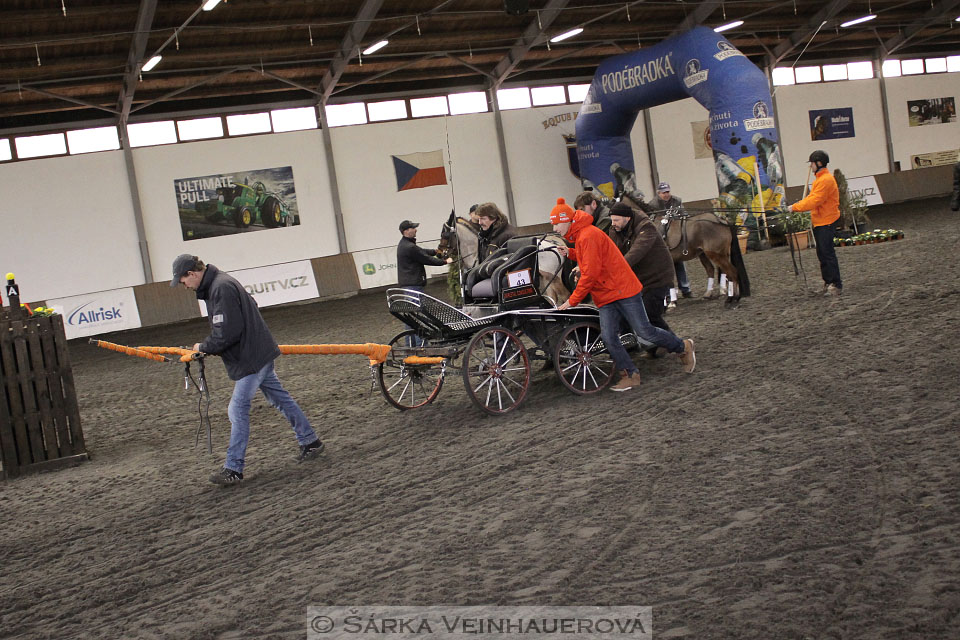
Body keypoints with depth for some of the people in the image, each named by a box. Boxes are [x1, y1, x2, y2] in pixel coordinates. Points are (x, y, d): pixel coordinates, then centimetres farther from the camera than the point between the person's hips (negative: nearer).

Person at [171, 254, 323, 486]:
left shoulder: (222, 288, -23)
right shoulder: (215, 284, 10)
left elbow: (226, 334, -26)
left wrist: (203, 347, -9)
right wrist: (209, 346, 15)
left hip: (251, 358, -10)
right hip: (260, 353, 10)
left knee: (238, 409, -6)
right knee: (280, 398, 17)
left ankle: (233, 469, 0)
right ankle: (310, 441, 27)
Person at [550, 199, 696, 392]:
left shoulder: (588, 235, -17)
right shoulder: (579, 236, 15)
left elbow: (590, 273, -21)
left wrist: (573, 300, -15)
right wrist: (570, 253, 9)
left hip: (623, 289, -9)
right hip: (606, 297, 9)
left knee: (644, 331, -4)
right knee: (608, 338, -3)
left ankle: (683, 347, 16)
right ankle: (630, 375, 5)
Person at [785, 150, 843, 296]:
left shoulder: (826, 180, -17)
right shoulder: (820, 179, 17)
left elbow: (814, 201, -22)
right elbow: (812, 197, 19)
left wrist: (795, 207, -15)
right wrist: (796, 205, 6)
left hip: (826, 222, -11)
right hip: (819, 222, 11)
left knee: (827, 253, -9)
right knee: (822, 254, 14)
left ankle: (836, 285, -6)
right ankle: (828, 283, 21)